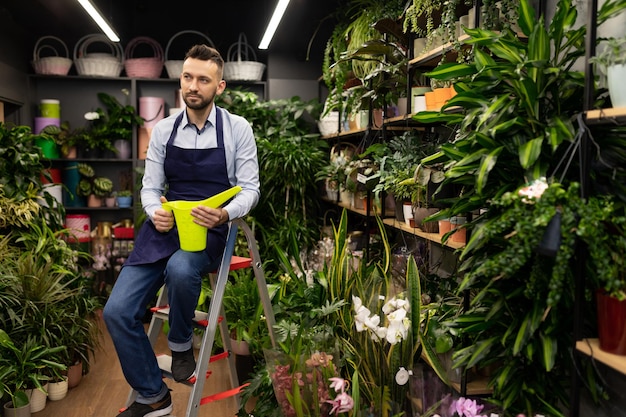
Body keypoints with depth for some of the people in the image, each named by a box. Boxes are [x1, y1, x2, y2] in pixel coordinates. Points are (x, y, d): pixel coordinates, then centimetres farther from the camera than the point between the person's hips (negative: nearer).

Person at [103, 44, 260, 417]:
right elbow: (150, 187, 9)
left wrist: (224, 214, -23)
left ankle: (182, 343, -3)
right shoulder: (163, 130, 6)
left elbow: (250, 189, -3)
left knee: (181, 269, -38)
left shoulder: (238, 129, -3)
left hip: (211, 226, -3)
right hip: (166, 224, 4)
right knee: (117, 312, -9)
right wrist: (155, 212, -15)